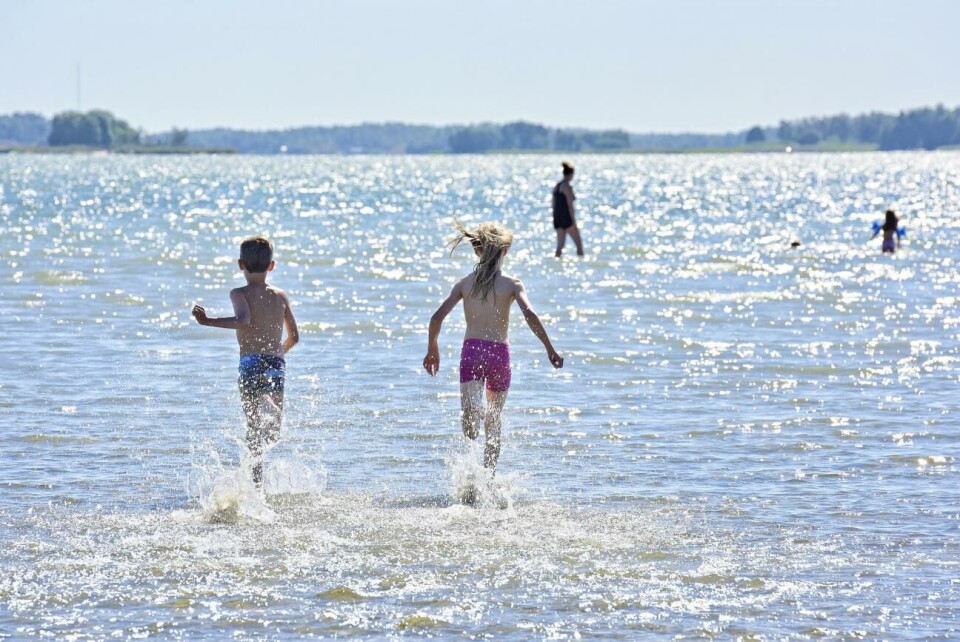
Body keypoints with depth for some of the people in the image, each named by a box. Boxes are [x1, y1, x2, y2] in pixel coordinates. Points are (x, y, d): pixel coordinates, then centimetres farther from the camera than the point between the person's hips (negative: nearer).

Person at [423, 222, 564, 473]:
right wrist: (550, 349, -7)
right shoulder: (511, 284, 3)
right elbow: (530, 316, -12)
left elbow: (437, 317, 3)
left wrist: (432, 350, 17)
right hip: (499, 352, 0)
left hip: (471, 351, 0)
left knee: (471, 429, -16)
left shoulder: (465, 283, 9)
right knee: (494, 419, 19)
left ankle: (474, 407, -52)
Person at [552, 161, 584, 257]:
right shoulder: (568, 187, -13)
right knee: (579, 245, 3)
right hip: (567, 218, -7)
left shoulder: (556, 186, 11)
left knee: (560, 246, 6)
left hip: (557, 217, 7)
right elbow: (570, 205, -16)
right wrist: (573, 222, -14)